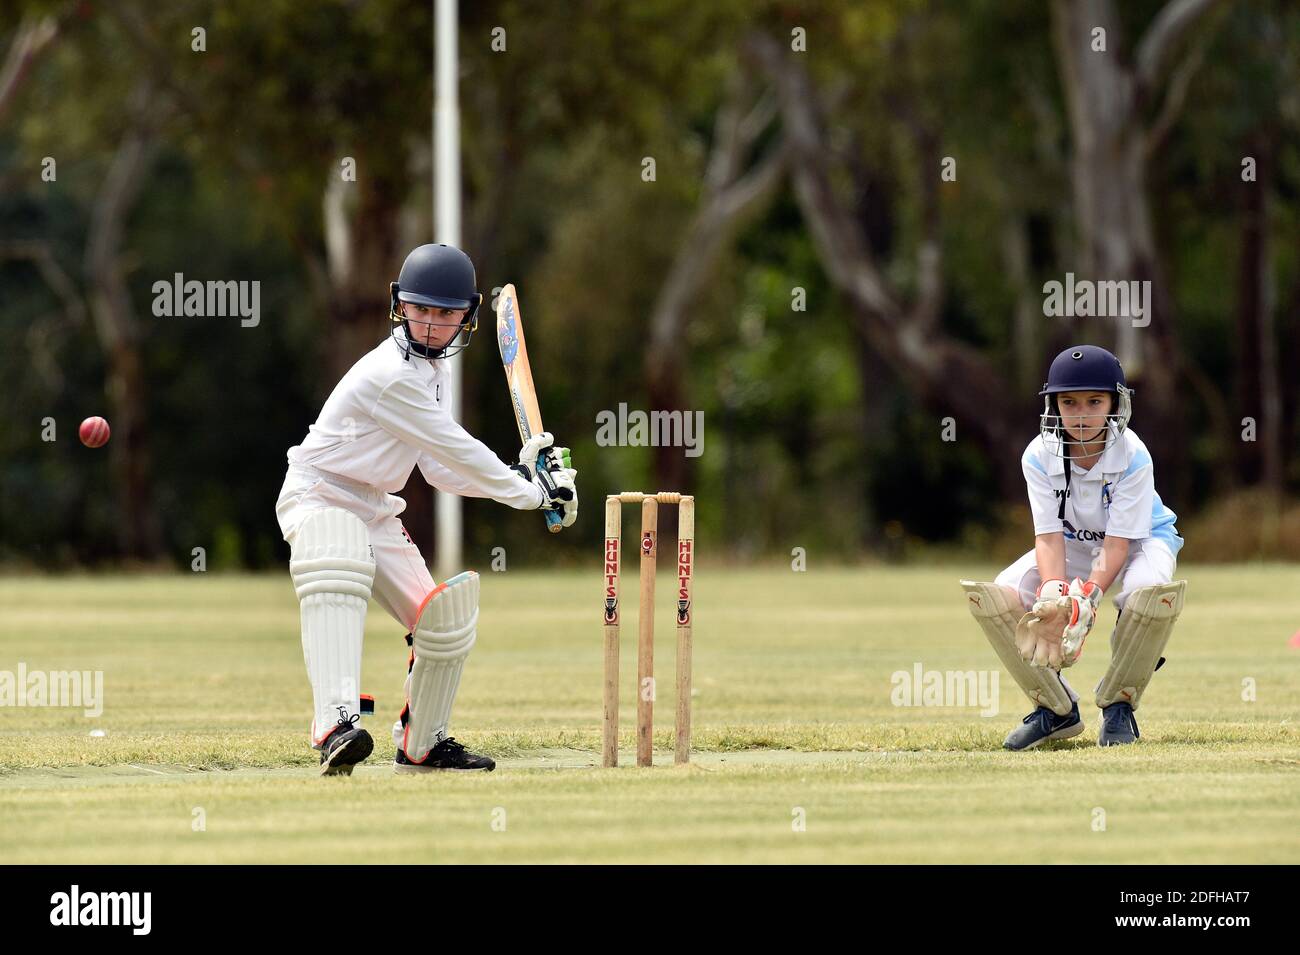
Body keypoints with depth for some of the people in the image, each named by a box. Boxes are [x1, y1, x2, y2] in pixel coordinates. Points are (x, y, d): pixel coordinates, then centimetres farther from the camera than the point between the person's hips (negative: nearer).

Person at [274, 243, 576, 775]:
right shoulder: (391, 376, -22)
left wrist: (519, 473, 0)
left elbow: (442, 470, 11)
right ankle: (336, 724, -55)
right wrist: (528, 491, -12)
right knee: (337, 574, -41)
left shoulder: (432, 371, 9)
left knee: (444, 619, 6)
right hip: (318, 495, -10)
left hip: (373, 512, 10)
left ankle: (422, 746, 28)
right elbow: (458, 452, -20)